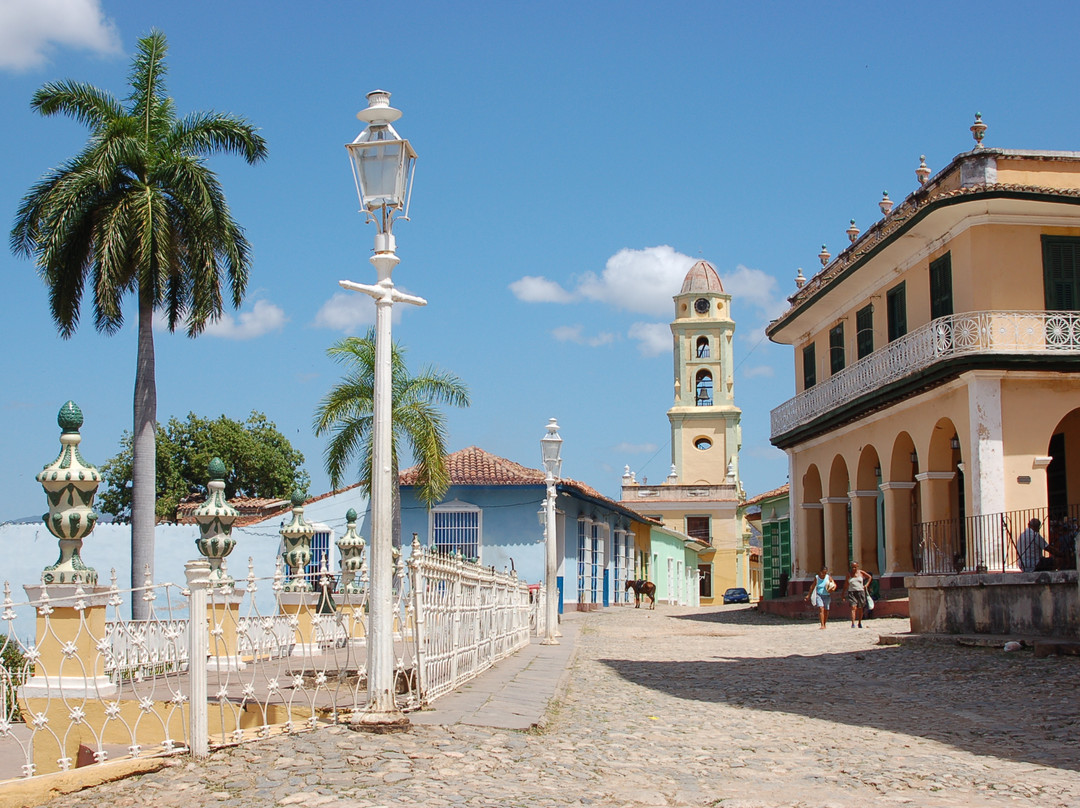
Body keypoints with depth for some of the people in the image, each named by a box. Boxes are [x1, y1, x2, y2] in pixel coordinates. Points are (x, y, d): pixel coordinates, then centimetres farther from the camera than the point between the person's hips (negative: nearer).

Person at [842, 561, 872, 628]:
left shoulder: (861, 572, 5)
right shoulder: (849, 573, 5)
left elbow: (870, 577, 19)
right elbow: (846, 584, 10)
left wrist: (866, 585, 7)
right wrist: (843, 594, 8)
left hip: (860, 592, 1)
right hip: (851, 592, -1)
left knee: (860, 608, 8)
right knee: (853, 607, -17)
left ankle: (860, 623, 27)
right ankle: (853, 623, -24)